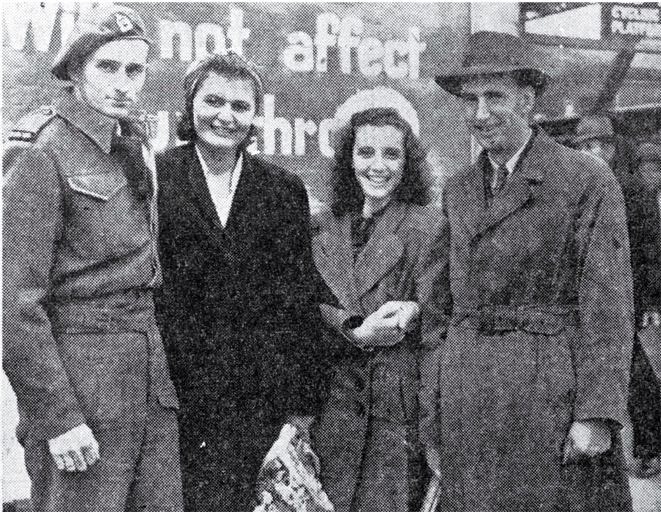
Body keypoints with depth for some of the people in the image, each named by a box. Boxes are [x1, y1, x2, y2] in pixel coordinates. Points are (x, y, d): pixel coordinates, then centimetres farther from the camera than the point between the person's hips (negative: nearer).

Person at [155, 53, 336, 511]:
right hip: (178, 394, -1)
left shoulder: (284, 190, 10)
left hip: (261, 400, 2)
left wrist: (304, 400, 6)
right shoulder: (155, 178, 3)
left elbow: (303, 298, 9)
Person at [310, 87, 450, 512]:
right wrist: (357, 332, -12)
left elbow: (438, 320, -2)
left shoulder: (427, 228, -1)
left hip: (397, 408, -3)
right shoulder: (323, 228, 12)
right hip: (330, 407, 3)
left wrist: (412, 313, -22)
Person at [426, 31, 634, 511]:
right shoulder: (457, 191, 12)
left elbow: (609, 304, -9)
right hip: (467, 399, 5)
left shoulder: (589, 181, -5)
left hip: (552, 389, -5)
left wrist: (597, 415, -15)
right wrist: (433, 417, 9)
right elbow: (450, 304, 12)